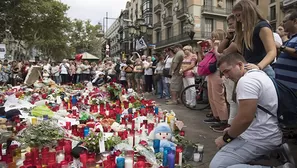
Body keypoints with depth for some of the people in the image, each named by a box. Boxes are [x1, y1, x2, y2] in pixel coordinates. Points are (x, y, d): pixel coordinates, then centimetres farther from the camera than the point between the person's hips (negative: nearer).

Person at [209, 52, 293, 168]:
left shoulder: (246, 80, -20)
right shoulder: (258, 74, 13)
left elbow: (244, 118, -25)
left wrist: (226, 138, -9)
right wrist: (233, 130, 17)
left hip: (260, 139, -11)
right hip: (266, 134, 11)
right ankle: (274, 153, 14)